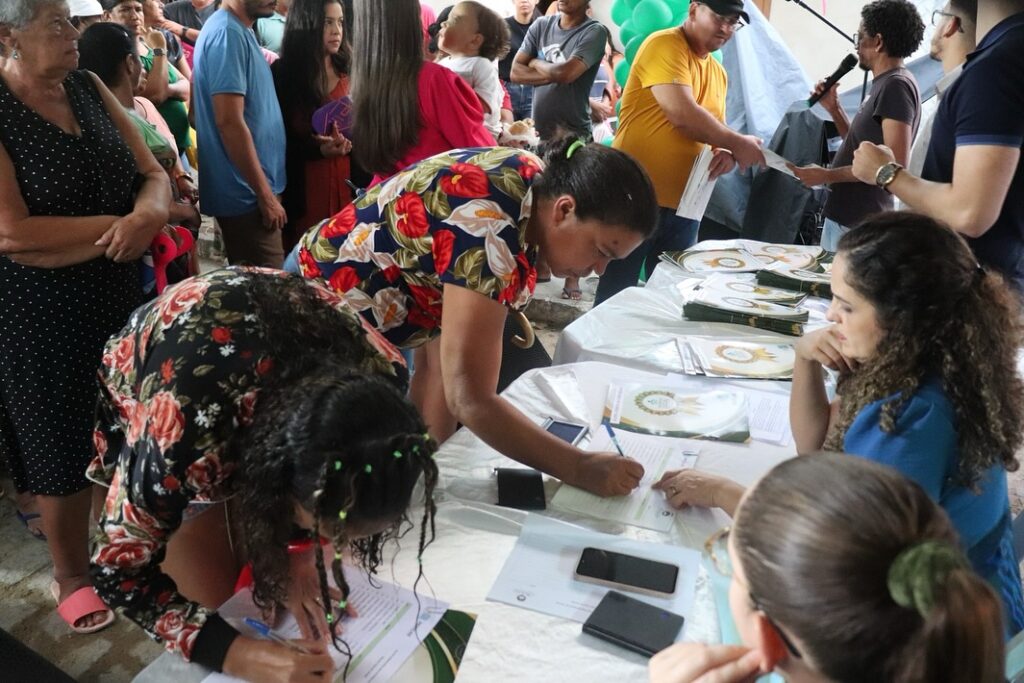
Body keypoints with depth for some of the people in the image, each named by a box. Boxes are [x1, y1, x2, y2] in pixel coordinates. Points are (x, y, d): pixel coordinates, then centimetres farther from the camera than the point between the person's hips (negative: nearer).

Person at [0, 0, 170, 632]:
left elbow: (153, 174, 3)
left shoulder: (88, 88, 4)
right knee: (63, 444, 11)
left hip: (122, 294, 5)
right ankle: (72, 576, 32)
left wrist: (146, 215, -19)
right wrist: (116, 227, -17)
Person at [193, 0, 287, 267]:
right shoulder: (228, 34, -17)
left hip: (246, 190, 10)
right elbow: (229, 122, -23)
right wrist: (265, 195, -19)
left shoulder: (238, 30, 13)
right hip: (248, 193, -10)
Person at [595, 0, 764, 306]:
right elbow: (683, 114, -20)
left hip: (684, 204, 7)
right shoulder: (664, 46, -8)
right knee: (615, 295, -1)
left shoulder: (718, 73, 16)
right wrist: (737, 143, -10)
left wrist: (726, 154, -4)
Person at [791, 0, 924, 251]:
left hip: (858, 224, -10)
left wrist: (828, 175, -19)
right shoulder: (886, 84, 16)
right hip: (847, 217, 10)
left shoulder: (896, 85, -14)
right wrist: (833, 108, 10)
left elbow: (895, 164, -22)